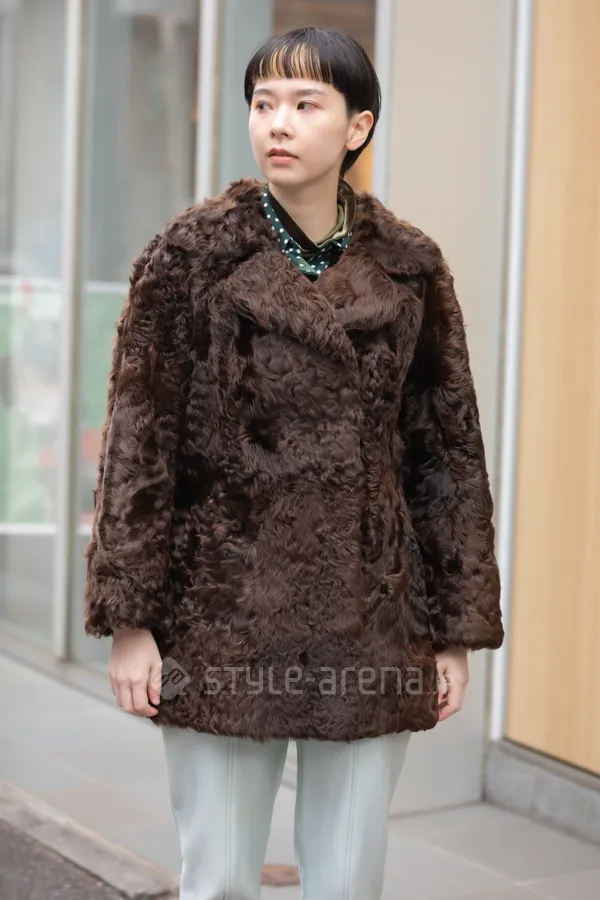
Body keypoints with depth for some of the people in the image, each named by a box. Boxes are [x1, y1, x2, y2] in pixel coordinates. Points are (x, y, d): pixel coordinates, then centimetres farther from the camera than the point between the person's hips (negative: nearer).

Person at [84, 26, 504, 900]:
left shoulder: (410, 268, 4)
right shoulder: (193, 252, -1)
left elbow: (451, 450, 7)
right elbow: (137, 438, -3)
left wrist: (459, 629, 4)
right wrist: (129, 617, -8)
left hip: (372, 627, 2)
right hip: (224, 622, -1)